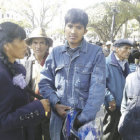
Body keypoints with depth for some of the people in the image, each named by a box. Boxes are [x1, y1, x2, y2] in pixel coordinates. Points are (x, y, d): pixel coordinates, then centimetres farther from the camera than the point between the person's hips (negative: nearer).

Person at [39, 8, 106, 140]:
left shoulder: (96, 52, -5)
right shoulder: (56, 52, 4)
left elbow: (97, 89, -12)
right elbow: (44, 82, 5)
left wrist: (83, 118, -18)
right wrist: (55, 103, -11)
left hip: (87, 118, -2)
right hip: (59, 116, 3)